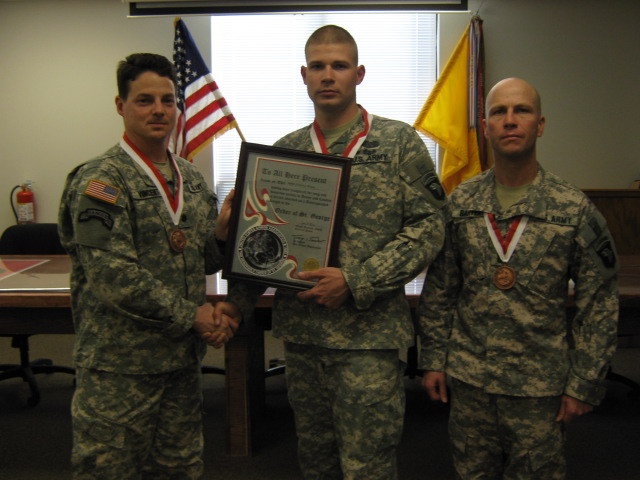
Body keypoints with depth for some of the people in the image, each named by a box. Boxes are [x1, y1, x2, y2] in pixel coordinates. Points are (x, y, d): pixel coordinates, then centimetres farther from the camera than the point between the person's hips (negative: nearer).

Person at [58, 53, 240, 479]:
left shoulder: (191, 179, 10)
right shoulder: (100, 181, -12)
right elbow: (112, 276, -20)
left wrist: (222, 233, -6)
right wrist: (191, 315, -15)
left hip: (183, 358, 7)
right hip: (120, 366, -6)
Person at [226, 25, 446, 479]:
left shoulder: (398, 142, -3)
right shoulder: (285, 151, 9)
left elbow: (427, 228, -9)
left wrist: (355, 283, -17)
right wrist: (236, 305, -1)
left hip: (368, 334, -4)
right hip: (300, 332, 5)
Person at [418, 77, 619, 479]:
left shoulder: (574, 209, -7)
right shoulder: (460, 203, 1)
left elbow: (600, 305, -4)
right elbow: (438, 291, 7)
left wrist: (584, 384, -6)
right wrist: (434, 359, 5)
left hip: (540, 383, -2)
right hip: (468, 378, 3)